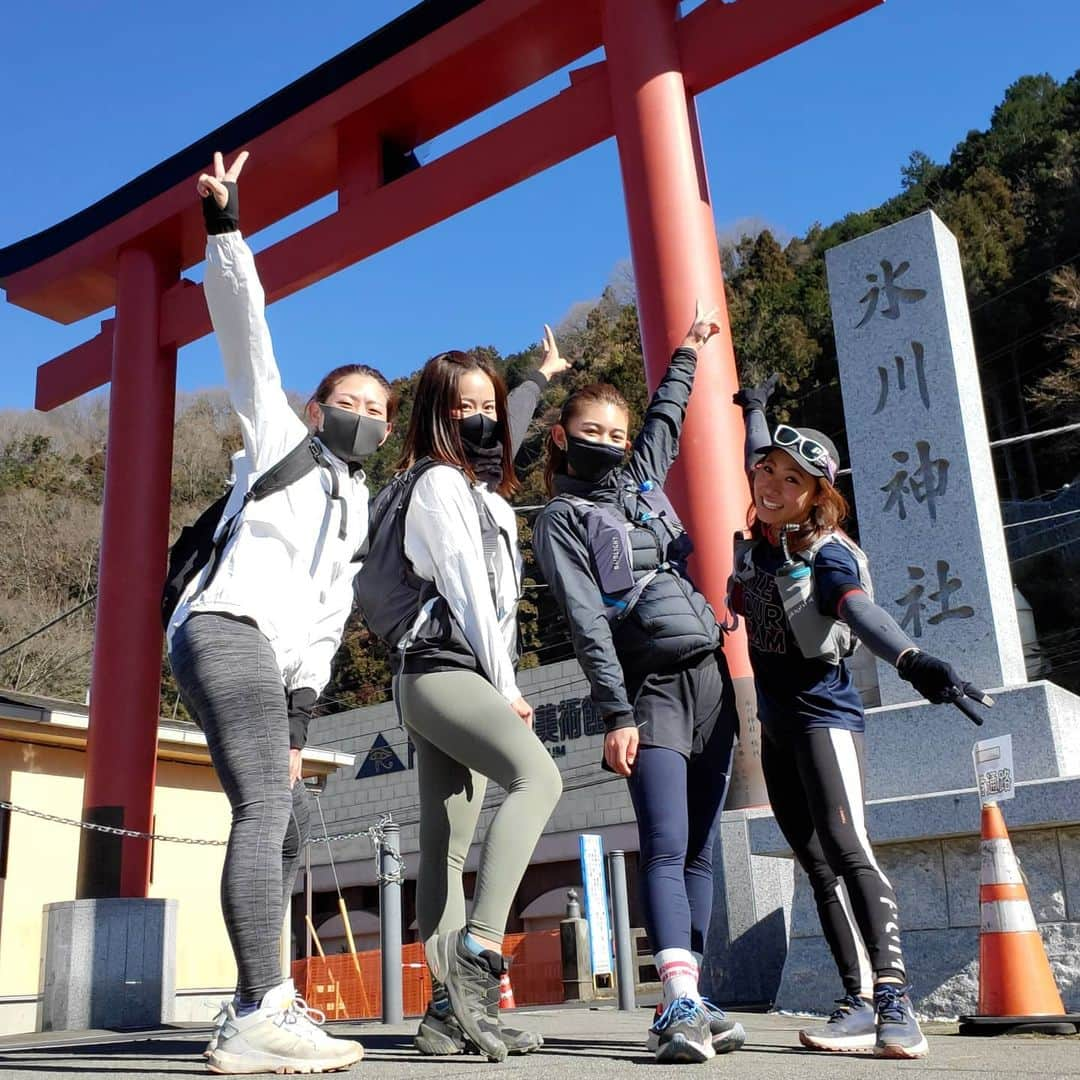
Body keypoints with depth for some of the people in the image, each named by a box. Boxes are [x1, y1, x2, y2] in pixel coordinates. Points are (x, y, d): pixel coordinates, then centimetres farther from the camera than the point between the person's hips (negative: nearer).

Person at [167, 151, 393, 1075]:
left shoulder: (360, 511, 28)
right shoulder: (280, 438, 14)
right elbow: (245, 331, 4)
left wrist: (299, 714, 11)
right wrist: (226, 228, -4)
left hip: (268, 657, 9)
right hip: (226, 630, -9)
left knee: (288, 827, 9)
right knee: (267, 808, -22)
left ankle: (262, 1002, 15)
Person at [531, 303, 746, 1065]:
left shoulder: (642, 479, 19)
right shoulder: (561, 520, 2)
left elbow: (666, 418, 39)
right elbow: (587, 623, -9)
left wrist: (688, 353, 50)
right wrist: (616, 715, -16)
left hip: (712, 675, 6)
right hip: (652, 688, -6)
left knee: (699, 850, 3)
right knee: (666, 846, -17)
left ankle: (689, 1004, 6)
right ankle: (682, 1003, -20)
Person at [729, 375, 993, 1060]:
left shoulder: (827, 552, -13)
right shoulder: (758, 540, 7)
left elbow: (859, 610, -35)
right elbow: (755, 463, 28)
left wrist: (912, 660, -54)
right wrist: (754, 408, 44)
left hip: (823, 712, -7)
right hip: (775, 723, 7)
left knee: (846, 847, -19)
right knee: (819, 865, 2)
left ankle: (895, 1004, -19)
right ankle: (860, 1002, 2)